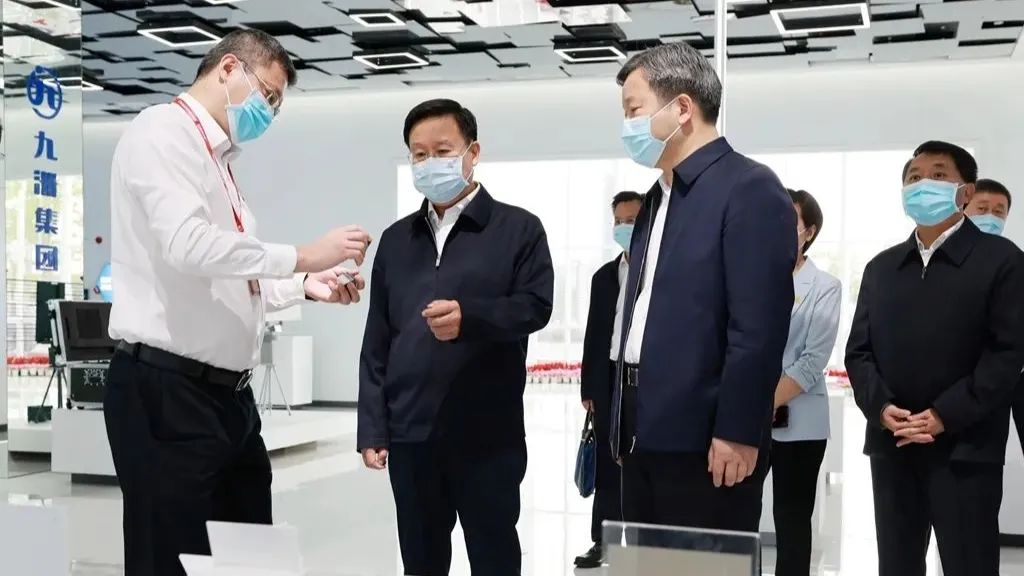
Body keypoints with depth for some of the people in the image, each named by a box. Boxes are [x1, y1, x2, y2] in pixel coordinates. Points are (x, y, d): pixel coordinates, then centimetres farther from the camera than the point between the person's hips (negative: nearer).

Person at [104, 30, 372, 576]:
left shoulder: (217, 158, 20)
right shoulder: (163, 131, -7)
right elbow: (187, 244, -24)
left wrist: (304, 286, 10)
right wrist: (300, 256, -20)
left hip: (229, 391, 10)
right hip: (166, 390, -9)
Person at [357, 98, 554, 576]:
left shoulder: (518, 228, 1)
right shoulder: (396, 239, 13)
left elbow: (536, 305, -9)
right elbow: (376, 341, 11)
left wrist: (470, 316, -27)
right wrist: (372, 428, 6)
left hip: (488, 434, -4)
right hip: (410, 433, 4)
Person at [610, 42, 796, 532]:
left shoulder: (750, 189, -10)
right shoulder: (657, 199, 17)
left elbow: (758, 326, -17)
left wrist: (736, 432, -19)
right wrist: (626, 423, 15)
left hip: (705, 437, -8)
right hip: (648, 431, 8)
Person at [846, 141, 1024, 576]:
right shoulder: (882, 267, 16)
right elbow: (858, 350, 10)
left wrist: (945, 416, -15)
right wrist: (880, 408, -8)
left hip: (965, 449, -4)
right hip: (891, 446, 5)